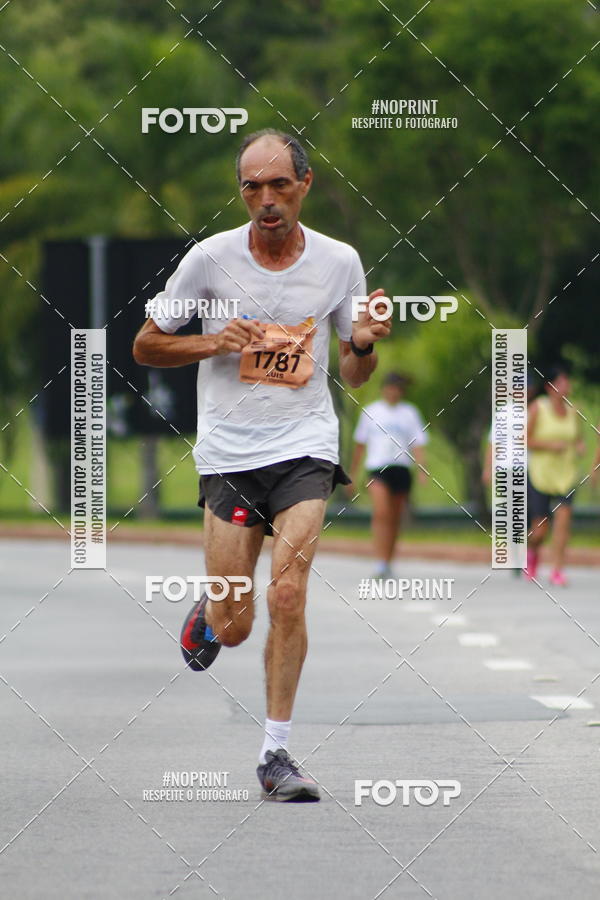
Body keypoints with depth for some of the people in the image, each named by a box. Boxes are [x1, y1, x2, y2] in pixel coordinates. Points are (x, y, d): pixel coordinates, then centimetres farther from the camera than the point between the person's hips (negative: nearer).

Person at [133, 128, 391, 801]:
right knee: (234, 628, -1)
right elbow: (145, 345, 6)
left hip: (305, 448, 0)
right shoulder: (211, 258, -4)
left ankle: (276, 754, -7)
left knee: (288, 595, -18)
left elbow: (354, 377, 12)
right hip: (229, 452, 0)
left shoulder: (338, 261, 1)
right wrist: (213, 344, -12)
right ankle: (207, 613, 38)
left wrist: (362, 345, -11)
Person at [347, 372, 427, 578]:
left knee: (394, 520, 8)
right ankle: (380, 563, -26)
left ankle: (388, 563, 21)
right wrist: (353, 472, 16)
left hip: (401, 468, 2)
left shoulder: (410, 412, 8)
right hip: (377, 469, -2)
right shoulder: (371, 412, 8)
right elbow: (360, 443, 15)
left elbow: (418, 443, 4)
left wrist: (422, 470, -10)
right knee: (381, 513, -21)